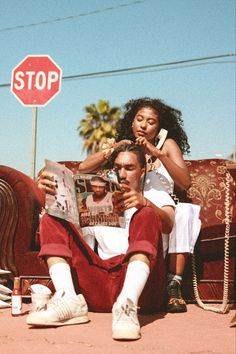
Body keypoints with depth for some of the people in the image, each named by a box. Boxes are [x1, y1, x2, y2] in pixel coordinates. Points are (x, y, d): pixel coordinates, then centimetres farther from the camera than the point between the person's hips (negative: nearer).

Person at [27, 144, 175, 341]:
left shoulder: (157, 197, 21)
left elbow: (167, 225, -4)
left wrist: (145, 203, -25)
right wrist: (51, 192, -10)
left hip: (141, 286, -3)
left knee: (147, 215, -24)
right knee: (52, 220, -2)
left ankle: (128, 304, -42)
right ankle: (69, 301, -26)